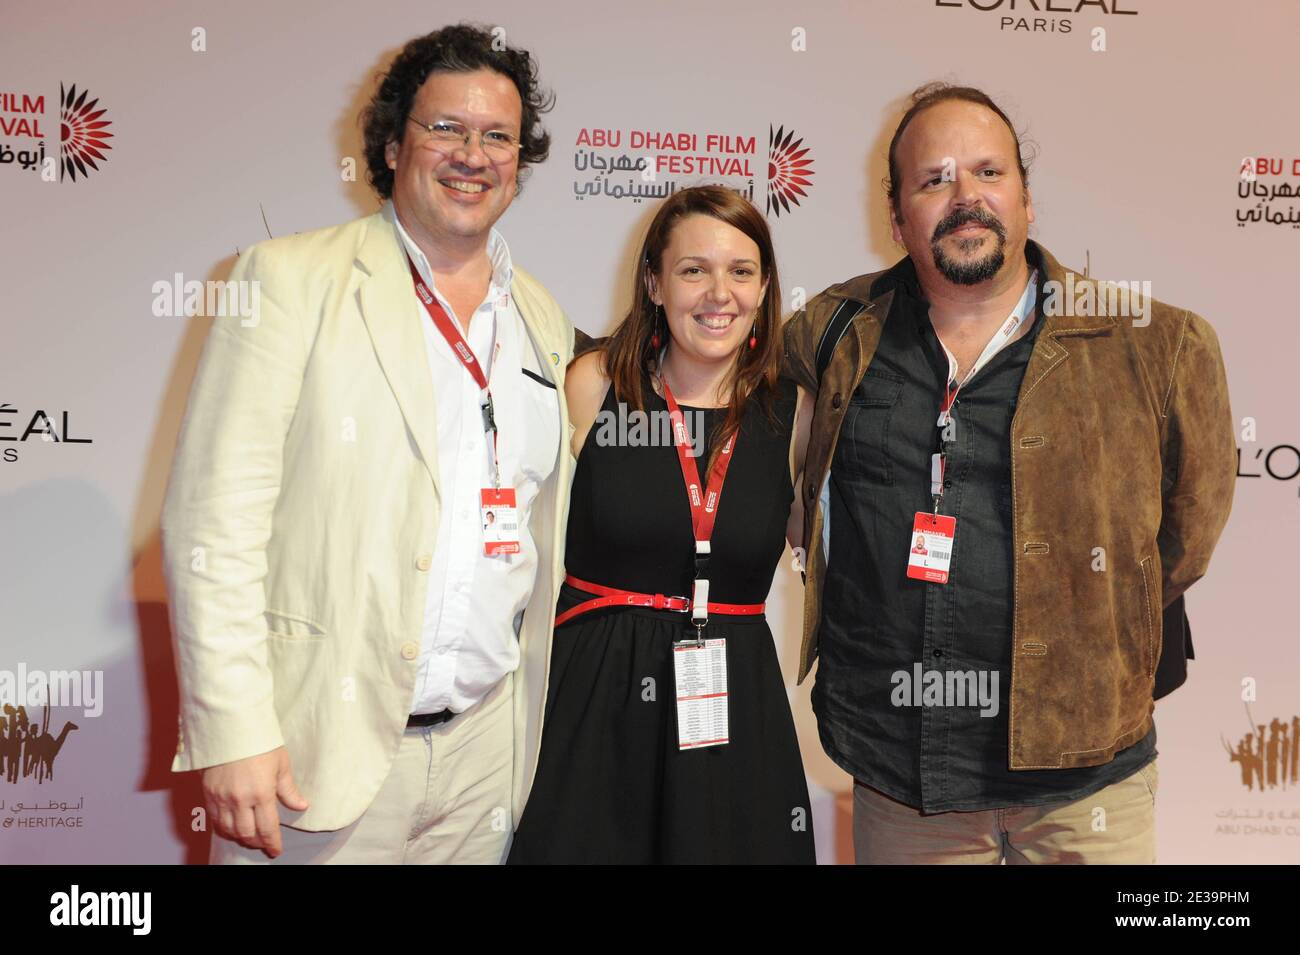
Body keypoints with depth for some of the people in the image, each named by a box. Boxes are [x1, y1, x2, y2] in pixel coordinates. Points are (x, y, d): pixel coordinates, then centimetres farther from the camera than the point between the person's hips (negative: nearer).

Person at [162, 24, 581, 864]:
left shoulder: (546, 321, 10)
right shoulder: (292, 278, -4)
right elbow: (214, 514, -10)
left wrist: (535, 725, 13)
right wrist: (233, 732, -15)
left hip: (486, 751, 4)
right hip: (320, 747, -4)